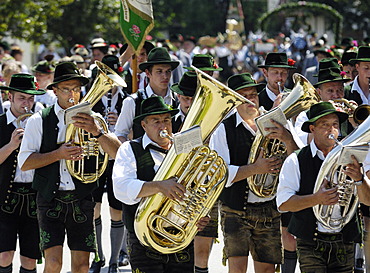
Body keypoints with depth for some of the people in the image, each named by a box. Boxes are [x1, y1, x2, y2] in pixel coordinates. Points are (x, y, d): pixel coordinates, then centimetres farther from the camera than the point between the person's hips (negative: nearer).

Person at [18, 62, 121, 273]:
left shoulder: (91, 120, 9)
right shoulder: (39, 121, 3)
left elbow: (117, 153, -3)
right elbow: (24, 163, -3)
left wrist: (96, 131, -20)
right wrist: (58, 154, -16)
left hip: (82, 200, 2)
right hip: (51, 198, -2)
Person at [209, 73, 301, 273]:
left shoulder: (273, 125, 9)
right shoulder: (224, 130, 1)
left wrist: (288, 140, -20)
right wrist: (255, 168, -22)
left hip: (270, 211, 3)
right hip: (236, 210, -3)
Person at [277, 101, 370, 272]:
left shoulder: (348, 159, 9)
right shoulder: (296, 161, 0)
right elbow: (283, 203, -8)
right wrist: (316, 199, -23)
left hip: (345, 244, 3)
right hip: (311, 244, -3)